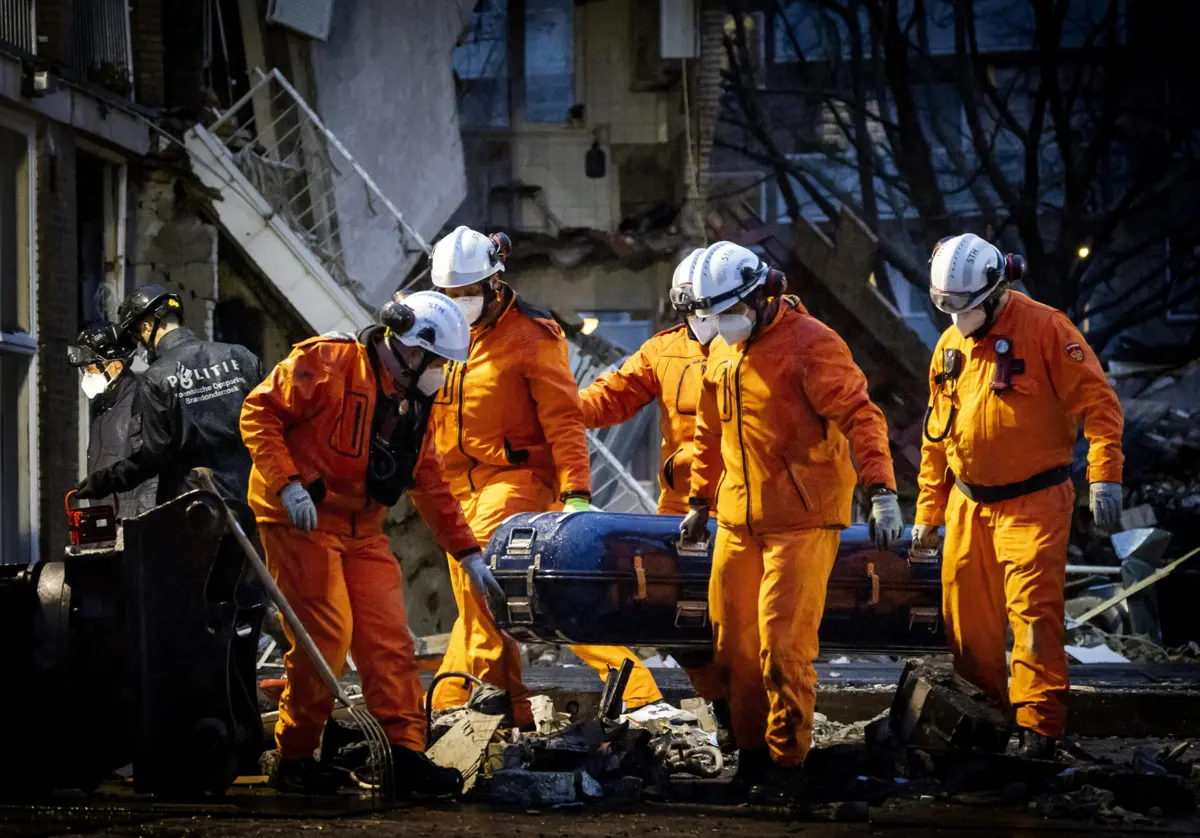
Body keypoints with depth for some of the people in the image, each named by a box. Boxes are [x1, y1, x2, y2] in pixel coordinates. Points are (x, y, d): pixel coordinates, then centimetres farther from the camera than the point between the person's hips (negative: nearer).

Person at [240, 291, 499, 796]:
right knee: (325, 637, -13)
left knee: (389, 638, -1)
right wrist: (288, 483, -23)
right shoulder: (328, 365, -12)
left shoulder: (413, 404, 12)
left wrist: (469, 555, 13)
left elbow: (432, 486, 17)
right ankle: (294, 759, 0)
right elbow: (259, 413, -14)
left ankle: (407, 755, 1)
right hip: (301, 522, -8)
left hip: (362, 532, 8)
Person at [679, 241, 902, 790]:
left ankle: (786, 758, 2)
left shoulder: (810, 343, -11)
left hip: (802, 519, -7)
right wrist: (700, 502, 29)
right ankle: (751, 749, 20)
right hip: (738, 520, 7)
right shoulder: (722, 352, 13)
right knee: (733, 640, 8)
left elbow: (860, 416, -16)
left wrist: (882, 492, -24)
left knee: (783, 642, -10)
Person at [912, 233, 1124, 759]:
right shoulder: (950, 346, 9)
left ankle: (1039, 725, -7)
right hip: (968, 506, 6)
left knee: (1034, 611, -11)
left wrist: (1104, 475, -22)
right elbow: (937, 436, 17)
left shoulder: (1045, 329, -10)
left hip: (1032, 503, -6)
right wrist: (928, 511, 17)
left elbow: (1097, 401, -12)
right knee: (966, 616, 8)